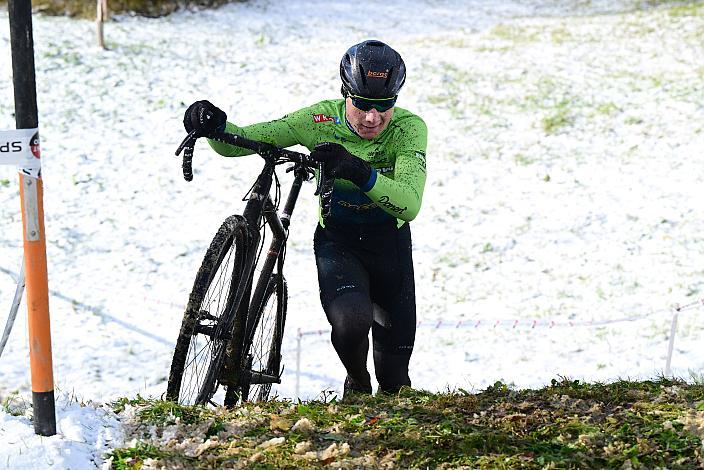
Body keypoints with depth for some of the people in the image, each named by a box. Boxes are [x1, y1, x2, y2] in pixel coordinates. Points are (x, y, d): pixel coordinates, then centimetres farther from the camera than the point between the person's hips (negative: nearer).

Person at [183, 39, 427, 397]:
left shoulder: (408, 128, -22)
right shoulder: (322, 119, -19)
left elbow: (409, 205, -36)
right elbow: (239, 142, -16)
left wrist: (359, 172, -53)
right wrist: (215, 126, -39)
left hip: (389, 243, 1)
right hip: (337, 239, -1)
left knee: (395, 377, 5)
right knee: (351, 321, -32)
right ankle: (357, 385, 3)